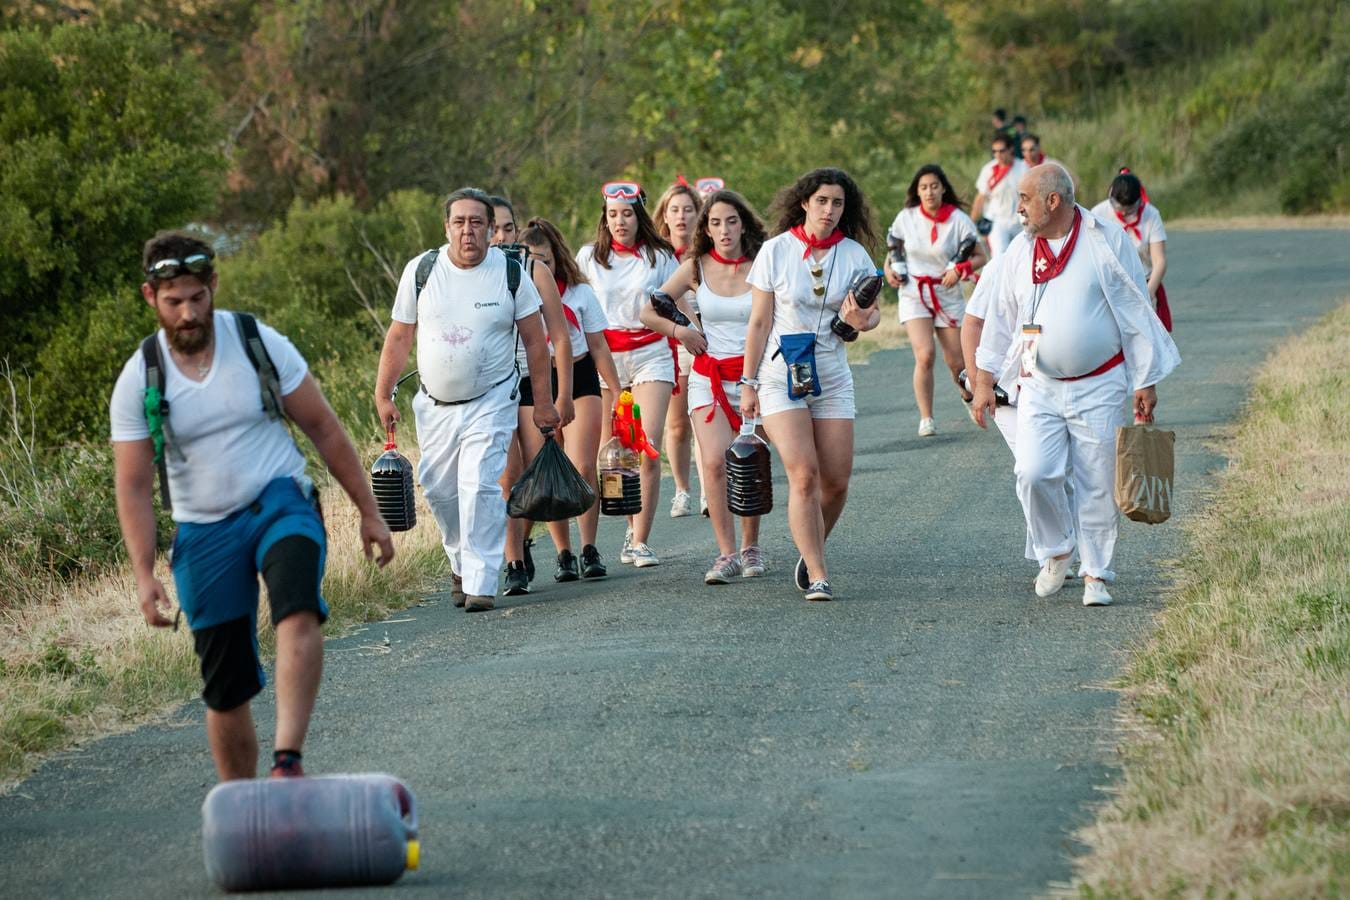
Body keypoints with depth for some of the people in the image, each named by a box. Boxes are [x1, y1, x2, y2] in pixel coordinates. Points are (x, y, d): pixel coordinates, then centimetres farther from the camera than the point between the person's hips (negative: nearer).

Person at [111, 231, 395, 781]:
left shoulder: (260, 344, -5)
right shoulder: (139, 381, -4)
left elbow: (324, 430, 4)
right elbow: (133, 488, -1)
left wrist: (369, 512, 6)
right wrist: (144, 575, -12)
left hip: (281, 503, -1)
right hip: (204, 531, 1)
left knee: (298, 610, -33)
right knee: (225, 689, 1)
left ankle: (288, 762, -41)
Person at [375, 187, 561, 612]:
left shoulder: (511, 272, -5)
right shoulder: (421, 271, -2)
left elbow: (535, 340, 1)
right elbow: (399, 338, 5)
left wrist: (543, 402, 1)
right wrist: (383, 395, 3)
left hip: (491, 402, -3)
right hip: (435, 403, 3)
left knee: (480, 487, -16)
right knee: (439, 489, 9)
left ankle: (480, 584, -13)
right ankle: (461, 564, 34)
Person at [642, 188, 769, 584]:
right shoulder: (695, 268, 1)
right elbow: (648, 312, 8)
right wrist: (681, 330, -4)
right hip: (709, 376, 0)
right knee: (714, 463, -13)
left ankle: (751, 547, 20)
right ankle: (726, 554, -10)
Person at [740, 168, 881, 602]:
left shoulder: (854, 254, 3)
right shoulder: (776, 250, -3)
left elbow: (873, 313, 8)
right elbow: (759, 322, 0)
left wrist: (861, 320, -17)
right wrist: (749, 383, -1)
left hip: (832, 376, 3)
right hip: (782, 373, -3)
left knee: (836, 481, 1)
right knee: (803, 475, -15)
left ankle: (810, 553, 27)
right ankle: (817, 576, -13)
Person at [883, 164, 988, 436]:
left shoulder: (958, 220, -8)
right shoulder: (906, 217, -3)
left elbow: (980, 257, -2)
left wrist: (960, 268, -21)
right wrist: (889, 269, -5)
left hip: (948, 296, 0)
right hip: (914, 294, 0)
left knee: (955, 361, 6)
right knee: (924, 355, -18)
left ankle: (969, 396, 39)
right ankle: (926, 419, -9)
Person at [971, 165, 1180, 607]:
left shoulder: (1107, 243, -4)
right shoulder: (1021, 250, 6)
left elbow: (1137, 315, -1)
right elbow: (1000, 317, 15)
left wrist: (1145, 382, -2)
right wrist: (985, 381, 12)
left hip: (1099, 388, -3)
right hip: (1039, 388, 3)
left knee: (1097, 485, -2)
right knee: (1034, 474, -12)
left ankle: (1096, 575, 11)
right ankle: (1056, 551, 12)